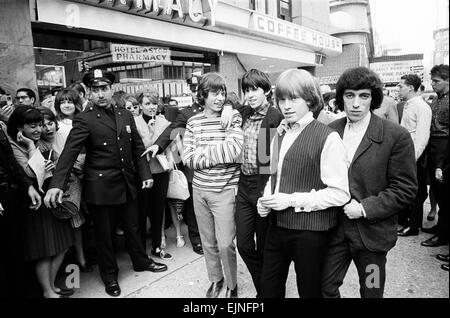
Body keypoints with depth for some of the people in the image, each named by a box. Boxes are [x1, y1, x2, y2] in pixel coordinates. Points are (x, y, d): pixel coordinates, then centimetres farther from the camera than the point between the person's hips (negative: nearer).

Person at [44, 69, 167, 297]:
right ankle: (110, 276, 32)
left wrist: (145, 174, 3)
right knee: (104, 233, 11)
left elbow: (137, 147, 9)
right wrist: (57, 184, -30)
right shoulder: (84, 120, -11)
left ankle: (141, 262, 42)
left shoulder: (126, 115, 5)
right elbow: (70, 152, -20)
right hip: (100, 186, -4)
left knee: (133, 226, 20)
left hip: (127, 182, 5)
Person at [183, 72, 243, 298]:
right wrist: (218, 156, -12)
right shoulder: (193, 122, 3)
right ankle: (215, 280, 39)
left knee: (225, 243, 0)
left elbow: (234, 150, -18)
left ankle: (232, 286, 26)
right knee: (208, 242, 16)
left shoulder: (233, 117, -5)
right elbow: (187, 158, -4)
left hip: (225, 190, -3)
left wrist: (202, 151, -12)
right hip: (199, 189, 4)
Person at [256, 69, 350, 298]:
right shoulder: (280, 136, 8)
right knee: (269, 287, 18)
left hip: (309, 231, -6)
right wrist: (266, 198, -2)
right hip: (277, 226, 6)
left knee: (309, 290, 15)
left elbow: (340, 193, -17)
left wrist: (292, 200, -20)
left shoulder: (327, 138, -15)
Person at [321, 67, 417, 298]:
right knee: (326, 288, 14)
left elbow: (405, 189, -9)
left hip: (372, 232, -2)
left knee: (371, 293, 17)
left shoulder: (396, 136, -10)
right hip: (334, 229, 3)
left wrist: (365, 208, -17)